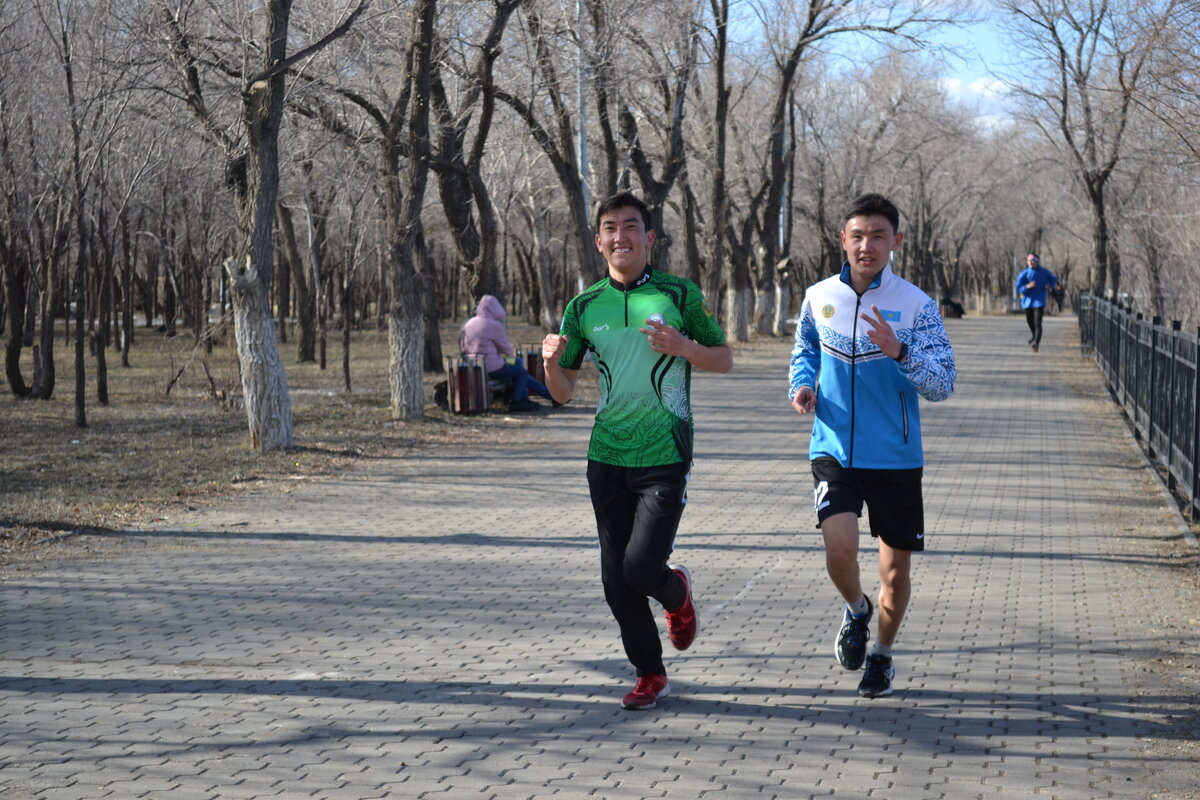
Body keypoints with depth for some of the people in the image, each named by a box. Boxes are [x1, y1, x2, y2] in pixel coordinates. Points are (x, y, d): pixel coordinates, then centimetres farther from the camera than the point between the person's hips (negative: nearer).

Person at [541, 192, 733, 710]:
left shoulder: (679, 295, -1)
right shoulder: (583, 307, 7)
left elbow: (725, 360, 5)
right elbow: (563, 392, 10)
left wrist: (682, 346, -14)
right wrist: (551, 362, -12)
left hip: (665, 457, -4)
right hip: (606, 458, 4)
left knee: (641, 570, -13)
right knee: (615, 580, 4)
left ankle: (677, 593, 23)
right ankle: (650, 675, 23)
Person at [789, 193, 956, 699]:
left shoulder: (917, 305, -7)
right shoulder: (818, 297, 1)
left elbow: (942, 386, -12)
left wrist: (899, 351, -28)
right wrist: (801, 386, 1)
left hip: (896, 458, -1)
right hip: (833, 450, 1)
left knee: (895, 572, 6)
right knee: (840, 549, -20)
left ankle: (881, 655, 34)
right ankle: (855, 610, 14)